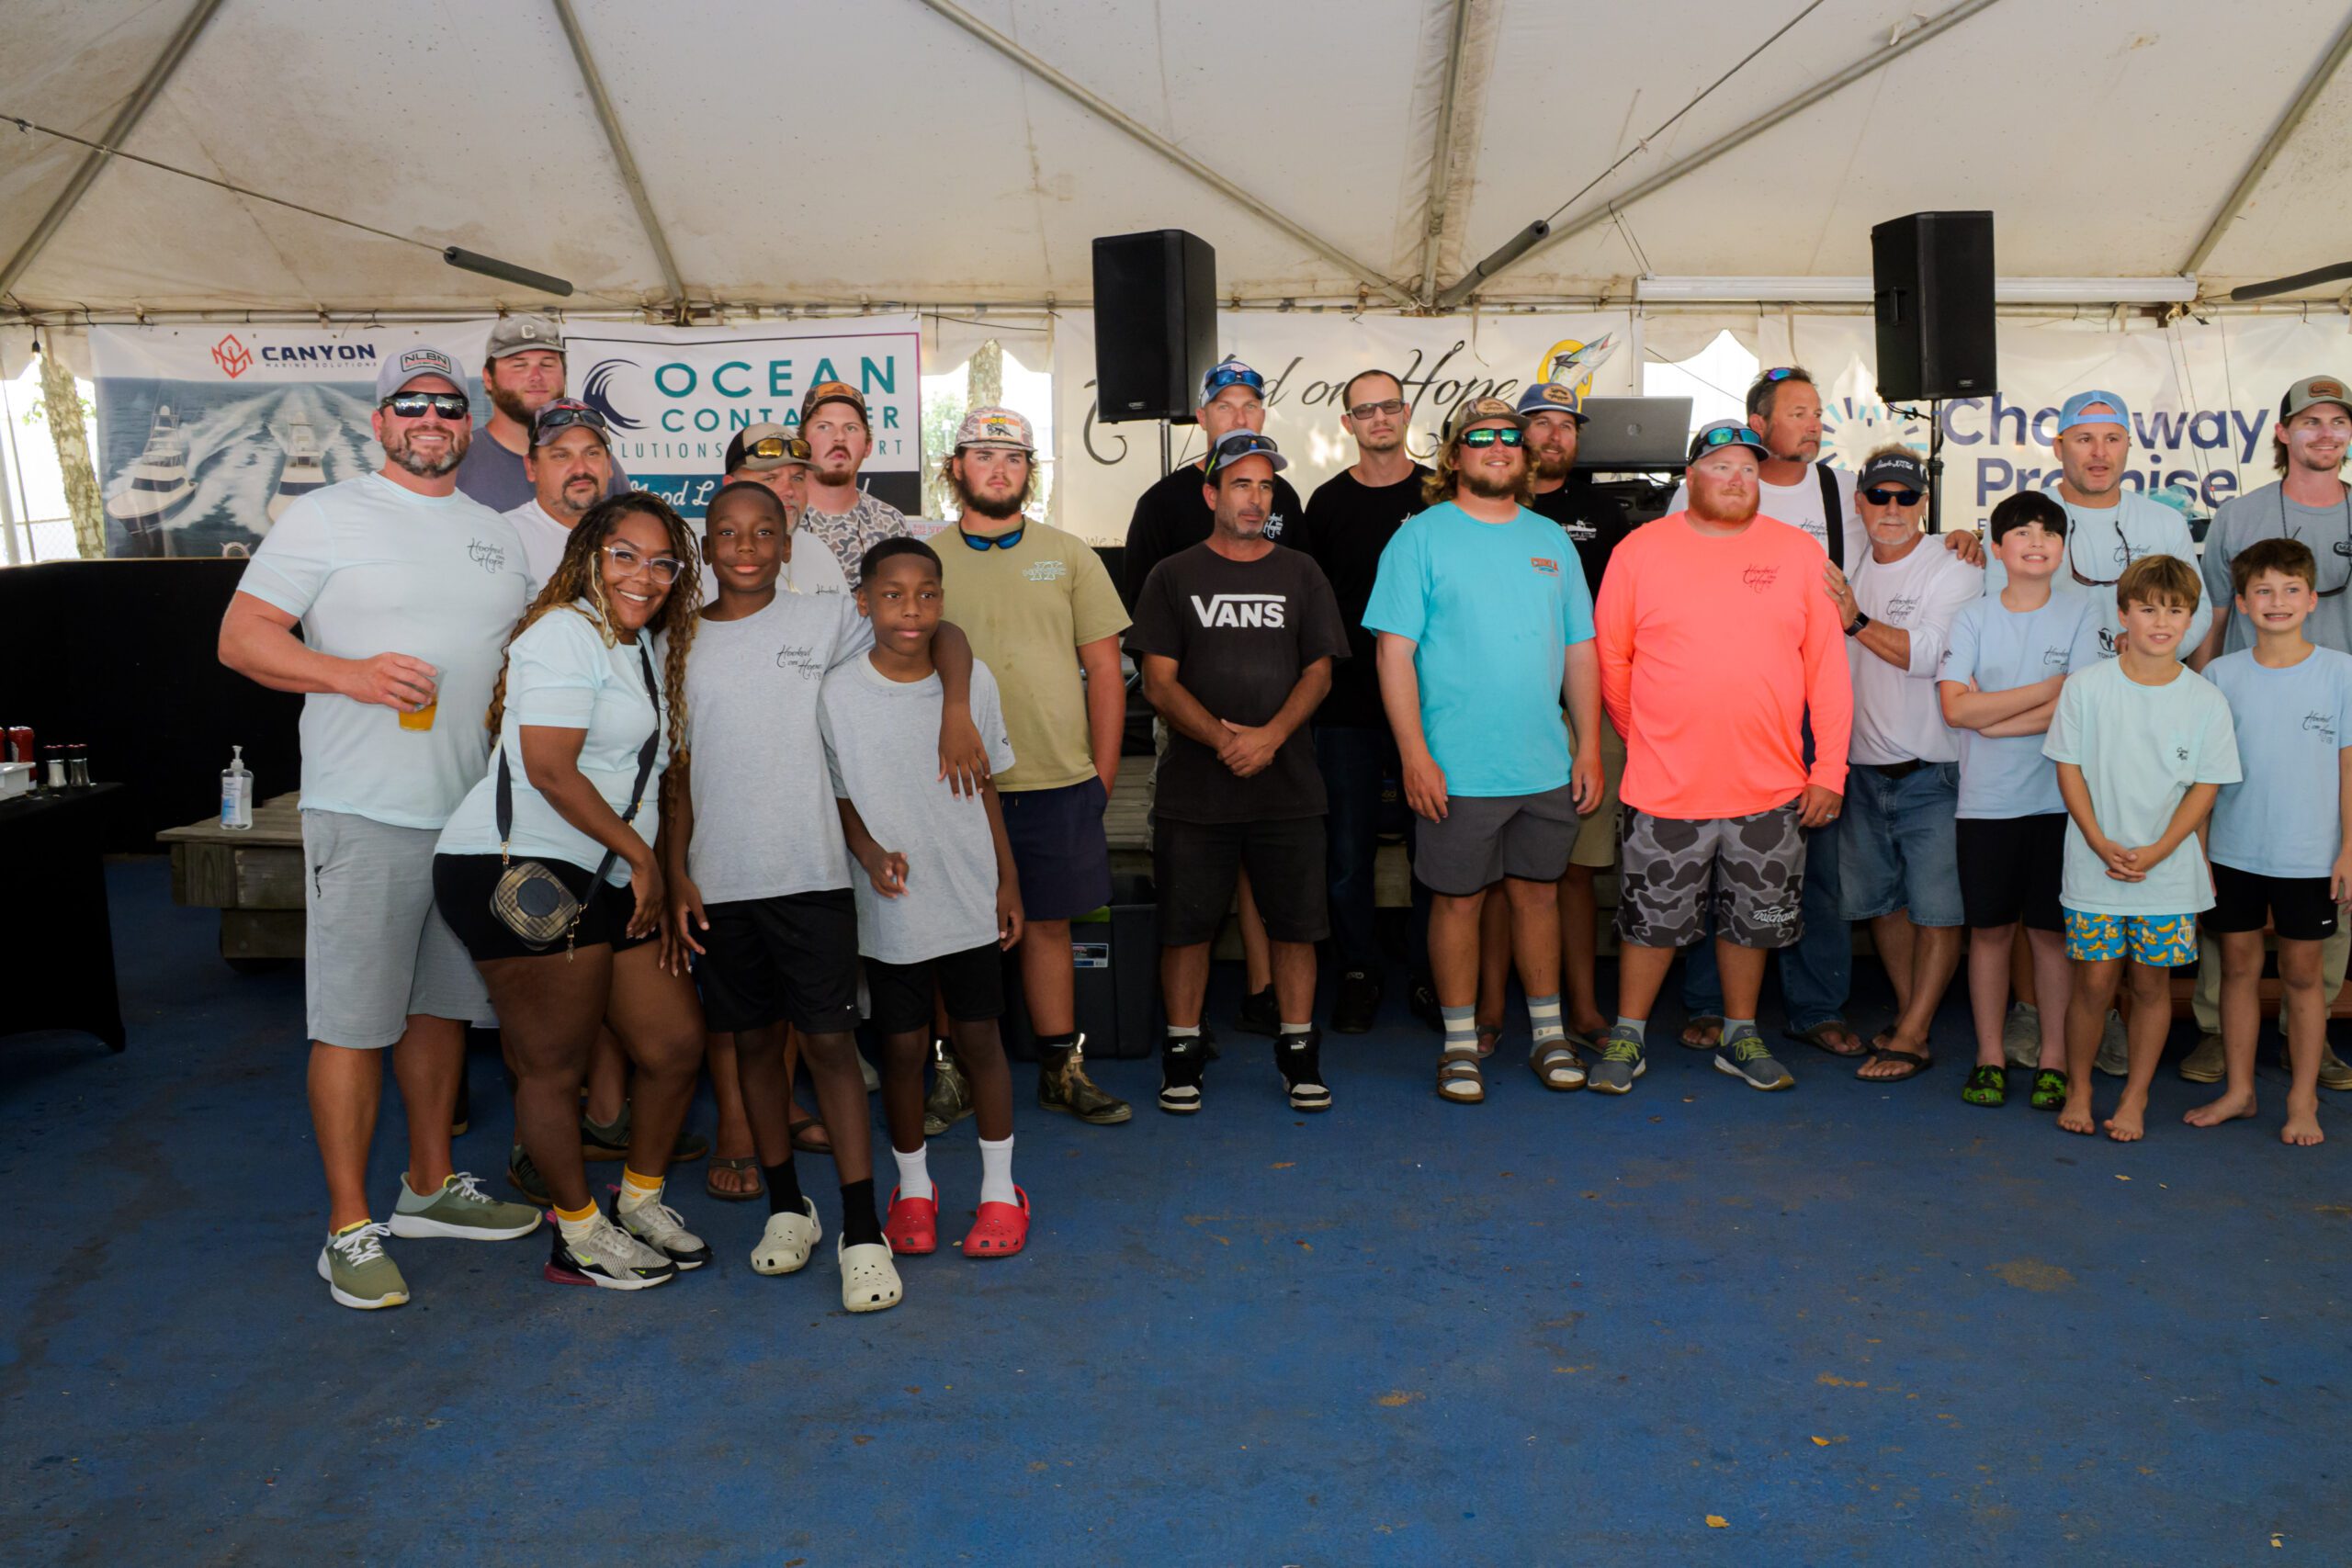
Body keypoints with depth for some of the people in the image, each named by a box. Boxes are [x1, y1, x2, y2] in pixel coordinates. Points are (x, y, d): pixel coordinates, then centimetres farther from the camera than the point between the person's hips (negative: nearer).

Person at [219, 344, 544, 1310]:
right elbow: (241, 636, -5)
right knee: (353, 1022, -2)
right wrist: (352, 673, -19)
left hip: (476, 812, 6)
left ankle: (430, 1187, 29)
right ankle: (349, 1229, 8)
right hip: (366, 813, -6)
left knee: (442, 1005, 15)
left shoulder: (497, 535, 16)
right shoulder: (327, 516, -1)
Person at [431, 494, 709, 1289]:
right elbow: (549, 770, -16)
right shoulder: (566, 634, -9)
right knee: (555, 1069, 0)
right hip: (522, 873, -9)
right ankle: (577, 1236, 16)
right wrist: (641, 854, -9)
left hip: (608, 880, 9)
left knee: (676, 1044, 8)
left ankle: (640, 1202, 28)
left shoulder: (653, 645, 20)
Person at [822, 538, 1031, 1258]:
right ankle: (913, 1188, 29)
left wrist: (1008, 881, 8)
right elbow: (840, 797, 2)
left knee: (979, 1038, 8)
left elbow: (984, 787, 7)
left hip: (968, 899, 1)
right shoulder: (840, 692, -7)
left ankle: (999, 1187, 24)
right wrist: (870, 852, -17)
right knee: (902, 1045, 9)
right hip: (889, 903, -1)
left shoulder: (973, 679, -2)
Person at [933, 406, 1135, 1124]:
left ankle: (1062, 1068, 22)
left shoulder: (1069, 556, 8)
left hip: (1060, 782, 1)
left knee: (1048, 925, 9)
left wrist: (1103, 771, 1)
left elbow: (1104, 668, 7)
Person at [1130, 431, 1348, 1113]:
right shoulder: (1173, 576, 6)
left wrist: (1270, 736, -12)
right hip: (1194, 787, -1)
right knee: (1186, 923, 3)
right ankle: (1183, 1053, 17)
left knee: (1295, 922, 4)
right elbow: (1159, 681, -1)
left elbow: (1319, 672, 5)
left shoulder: (1300, 575, 11)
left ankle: (1298, 1051, 17)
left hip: (1288, 784, 1)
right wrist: (1223, 737, -15)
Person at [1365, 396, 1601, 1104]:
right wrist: (1415, 755, -14)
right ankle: (1460, 1044, 17)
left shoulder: (1551, 541, 11)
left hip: (1546, 767, 4)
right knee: (1457, 898, 4)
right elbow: (1394, 652, -8)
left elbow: (1579, 651, 13)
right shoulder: (1421, 537, -2)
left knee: (1538, 891, 13)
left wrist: (1589, 746, 6)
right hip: (1457, 771, -4)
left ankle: (1548, 1034, 26)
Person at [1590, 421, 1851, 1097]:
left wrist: (1829, 770, 0)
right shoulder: (1640, 551, 0)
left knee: (1754, 917, 13)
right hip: (1665, 786, -1)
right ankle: (1627, 1036, 24)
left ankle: (1741, 1036, 31)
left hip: (1772, 787, 2)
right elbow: (1611, 659, 5)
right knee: (1651, 915, 8)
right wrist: (1644, 740, 7)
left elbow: (1828, 667, 4)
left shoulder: (1799, 553, 4)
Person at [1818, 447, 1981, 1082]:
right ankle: (1909, 1013, 27)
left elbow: (1928, 653, -20)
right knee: (1882, 899, 13)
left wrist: (1859, 621, -28)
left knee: (1936, 909, -4)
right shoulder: (1846, 574, 12)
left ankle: (1912, 1039, 2)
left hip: (1932, 772, -6)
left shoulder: (1954, 573, -6)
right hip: (1863, 768, 6)